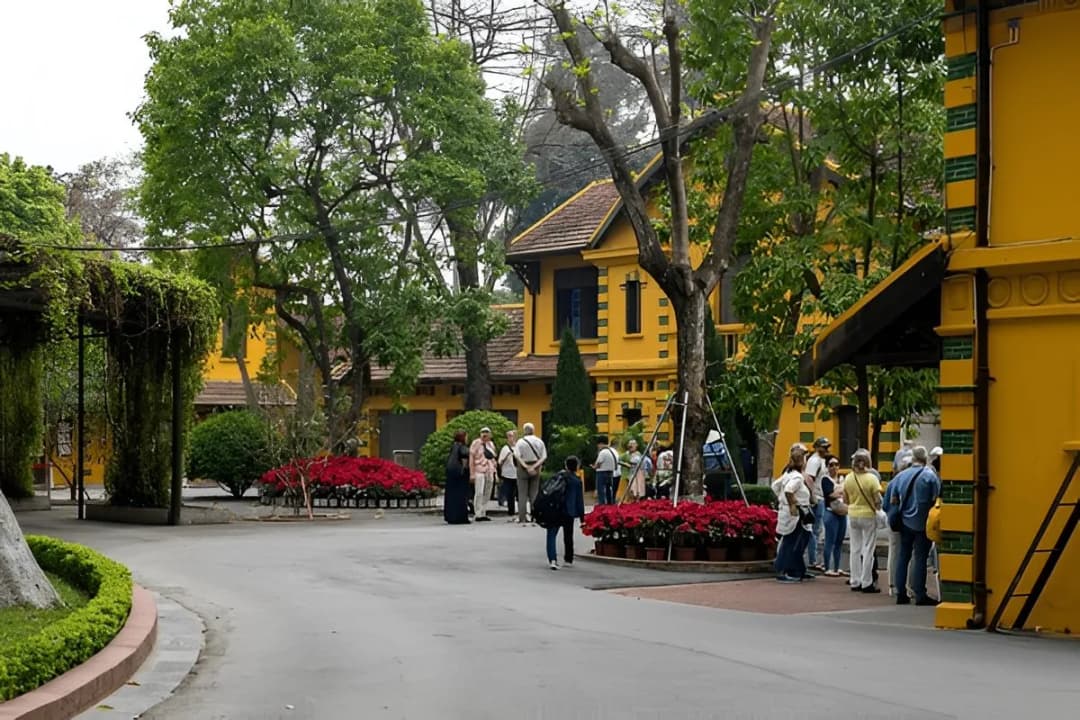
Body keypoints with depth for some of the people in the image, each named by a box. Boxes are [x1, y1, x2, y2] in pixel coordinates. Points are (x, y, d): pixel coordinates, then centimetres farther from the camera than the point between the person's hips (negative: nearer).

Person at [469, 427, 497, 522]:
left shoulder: (491, 444, 15)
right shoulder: (476, 443, -4)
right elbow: (471, 458, -6)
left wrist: (495, 473, 16)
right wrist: (472, 473, -12)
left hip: (489, 472, 6)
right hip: (479, 471, -6)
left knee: (487, 494, 6)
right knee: (479, 493, -10)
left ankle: (483, 514, 11)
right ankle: (478, 515, -9)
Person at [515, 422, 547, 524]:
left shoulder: (521, 442, -8)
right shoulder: (539, 442, 2)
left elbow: (517, 455, -17)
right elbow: (544, 457, -3)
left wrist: (526, 466, -17)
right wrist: (534, 466, -11)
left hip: (523, 469, -3)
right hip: (536, 469, 3)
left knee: (522, 494, 2)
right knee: (534, 493, 10)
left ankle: (522, 517, -1)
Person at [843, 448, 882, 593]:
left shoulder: (848, 478, -3)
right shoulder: (871, 478, -16)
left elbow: (845, 500, 4)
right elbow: (878, 500, -16)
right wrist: (878, 507, 4)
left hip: (853, 515, 4)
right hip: (868, 515, -4)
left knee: (855, 549, 13)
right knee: (868, 550, 3)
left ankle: (855, 581, 17)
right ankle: (866, 583, 3)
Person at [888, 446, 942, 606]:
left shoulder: (901, 476, 3)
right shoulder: (930, 476, -10)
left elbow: (893, 500, 7)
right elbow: (935, 500, -13)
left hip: (904, 522, 4)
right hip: (923, 523, -4)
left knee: (902, 557, 11)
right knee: (920, 558, -1)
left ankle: (901, 594, 13)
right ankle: (920, 595, 0)